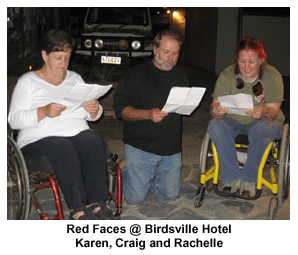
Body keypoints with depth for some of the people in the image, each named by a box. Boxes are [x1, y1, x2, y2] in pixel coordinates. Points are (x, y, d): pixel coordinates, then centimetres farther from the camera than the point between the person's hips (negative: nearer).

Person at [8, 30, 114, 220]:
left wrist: (94, 110, -5)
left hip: (78, 133, 4)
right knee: (64, 149, -37)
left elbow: (93, 116, 20)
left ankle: (96, 203, -31)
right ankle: (78, 209, -36)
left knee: (95, 142, -30)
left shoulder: (75, 78, 20)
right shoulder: (28, 81, 6)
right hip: (40, 139, -3)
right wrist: (44, 112, -20)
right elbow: (14, 120, -4)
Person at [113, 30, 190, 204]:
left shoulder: (182, 76, 12)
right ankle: (124, 175, 28)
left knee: (170, 195, 5)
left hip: (172, 149, 5)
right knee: (136, 197, -5)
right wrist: (148, 114, -26)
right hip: (140, 146, -4)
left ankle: (144, 178, 33)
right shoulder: (137, 74, -4)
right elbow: (120, 108, -10)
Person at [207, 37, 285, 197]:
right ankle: (232, 178, -23)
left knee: (261, 130, -35)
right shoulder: (227, 76, -12)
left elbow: (273, 112, -18)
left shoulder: (273, 76, -14)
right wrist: (217, 111, -42)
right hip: (233, 121, 2)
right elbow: (215, 108, -17)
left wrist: (264, 112, -42)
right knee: (215, 126, -28)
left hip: (266, 121, -1)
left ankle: (249, 180, -19)